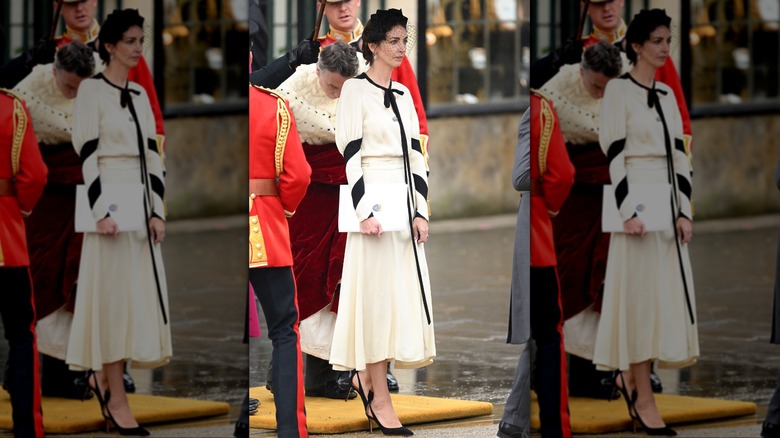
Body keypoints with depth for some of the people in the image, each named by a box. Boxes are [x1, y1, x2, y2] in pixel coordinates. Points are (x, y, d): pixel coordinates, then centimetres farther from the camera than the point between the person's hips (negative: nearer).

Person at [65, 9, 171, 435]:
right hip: (111, 202, -7)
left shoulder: (140, 94, 14)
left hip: (141, 203, 7)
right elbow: (87, 155, -11)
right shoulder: (92, 90, -6)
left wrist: (157, 210, 4)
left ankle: (102, 375, 24)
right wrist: (102, 212, -18)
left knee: (140, 296, 7)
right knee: (115, 293, -6)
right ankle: (117, 400, -4)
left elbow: (152, 154, 13)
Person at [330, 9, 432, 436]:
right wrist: (365, 212, -17)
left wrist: (420, 211, 5)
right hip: (375, 200, -7)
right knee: (378, 292, -6)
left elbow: (416, 156, 13)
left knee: (405, 293, 7)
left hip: (405, 203, 7)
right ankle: (380, 401, -3)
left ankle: (365, 376, 24)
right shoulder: (356, 90, -5)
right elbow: (351, 156, -10)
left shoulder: (403, 94, 14)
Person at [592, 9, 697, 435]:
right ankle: (644, 400, -3)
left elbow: (679, 155, 13)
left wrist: (684, 210, 4)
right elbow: (614, 155, -11)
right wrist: (629, 212, -18)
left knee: (667, 296, 8)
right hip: (638, 201, -7)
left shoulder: (667, 94, 14)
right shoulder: (619, 90, -6)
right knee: (642, 294, -6)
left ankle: (629, 376, 25)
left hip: (668, 203, 7)